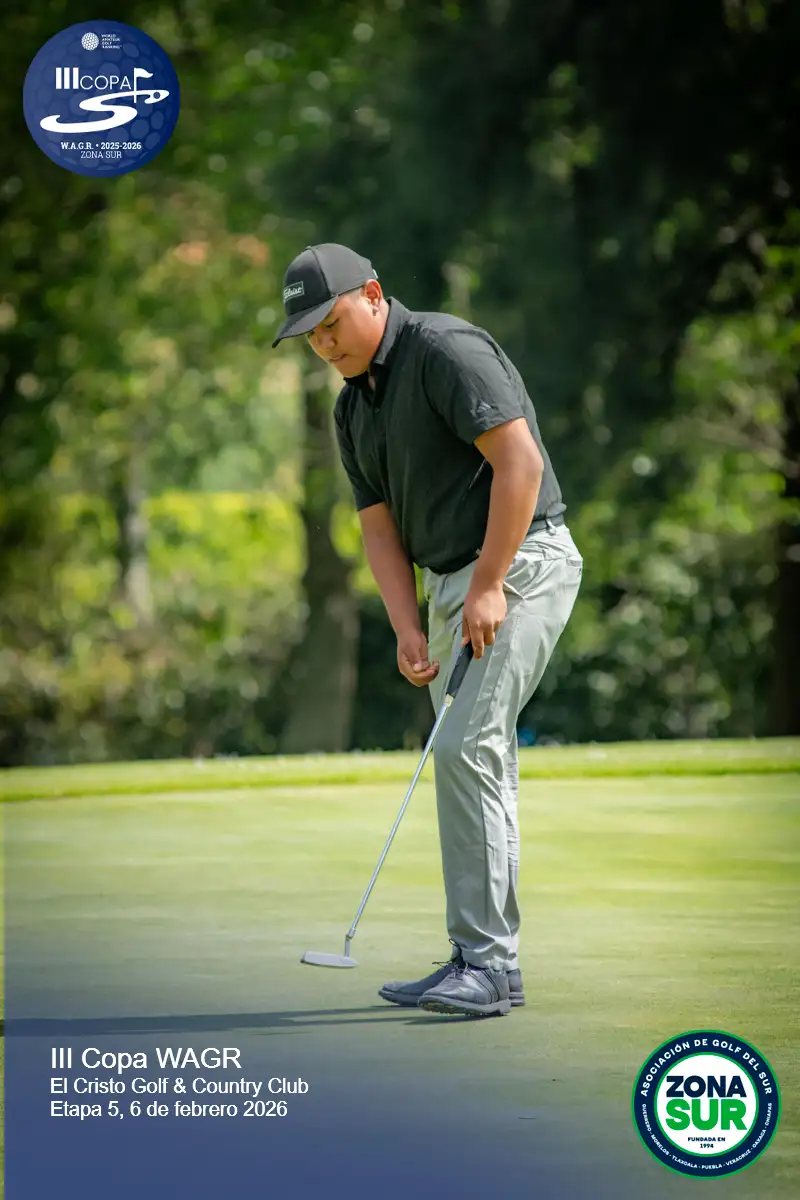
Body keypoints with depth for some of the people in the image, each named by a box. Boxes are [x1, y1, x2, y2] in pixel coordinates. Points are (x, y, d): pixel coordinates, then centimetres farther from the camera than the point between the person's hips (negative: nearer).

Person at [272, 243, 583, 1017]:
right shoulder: (352, 408, 13)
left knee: (466, 749, -18)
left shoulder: (446, 350, -14)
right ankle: (487, 966, 10)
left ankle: (484, 960, -18)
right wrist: (408, 631, -4)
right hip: (452, 582, 9)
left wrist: (489, 586, -21)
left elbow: (519, 463, -21)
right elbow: (380, 526, 10)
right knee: (472, 763, 7)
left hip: (519, 565, -9)